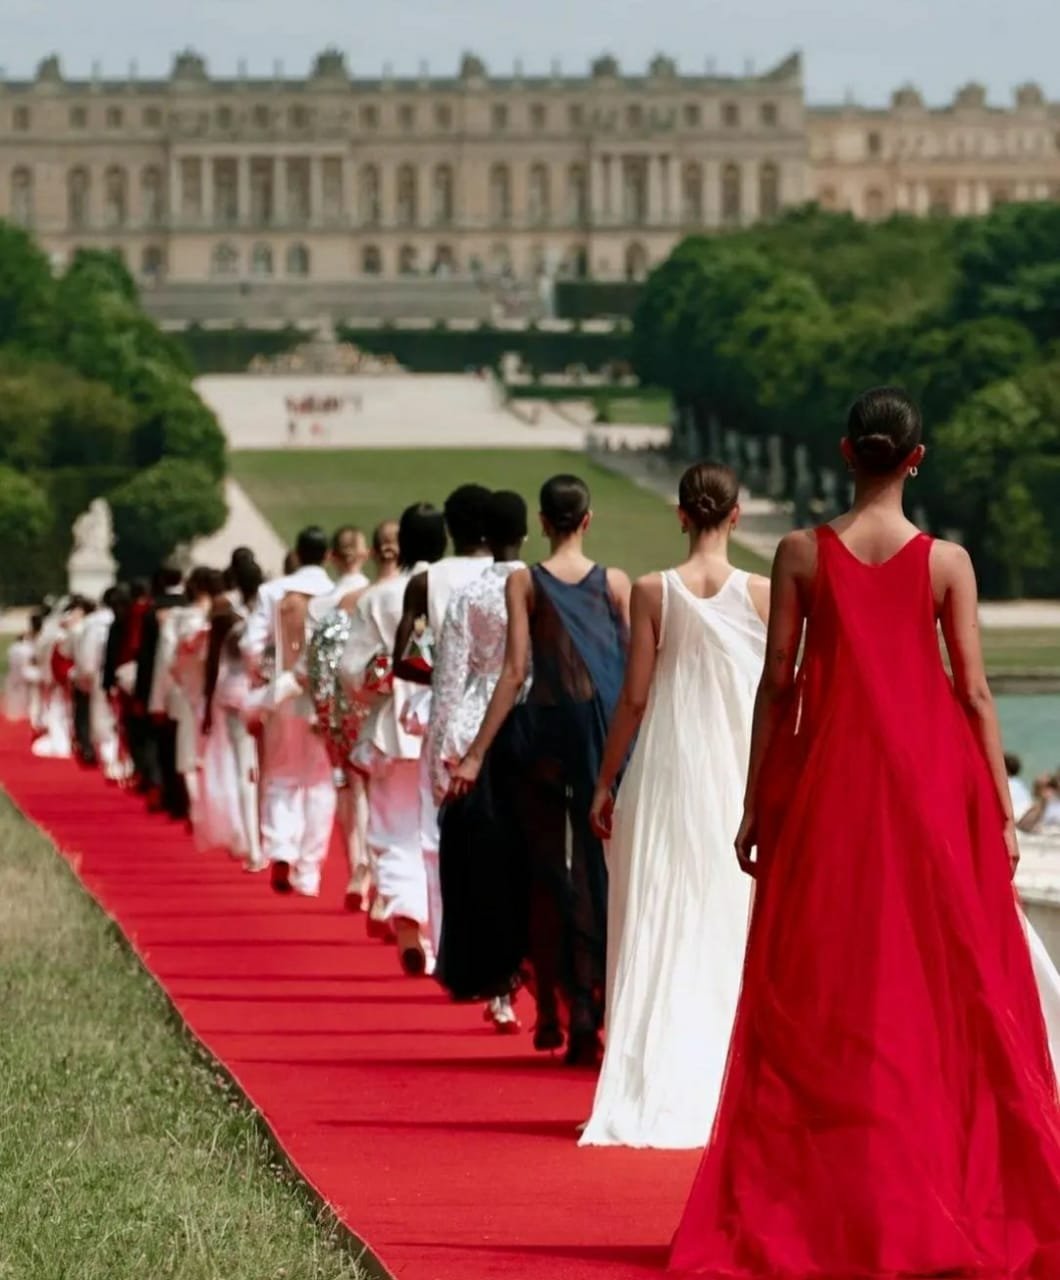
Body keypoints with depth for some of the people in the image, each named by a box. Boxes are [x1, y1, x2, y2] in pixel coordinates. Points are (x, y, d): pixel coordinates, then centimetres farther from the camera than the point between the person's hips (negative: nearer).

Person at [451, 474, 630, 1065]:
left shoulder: (525, 583, -3)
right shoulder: (615, 583, 0)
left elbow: (516, 670, -8)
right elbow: (639, 670, -2)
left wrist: (477, 753, -7)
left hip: (548, 729, -1)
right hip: (607, 734, 1)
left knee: (545, 871, 10)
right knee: (596, 868, 6)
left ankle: (550, 1012, 12)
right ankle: (589, 1004, -5)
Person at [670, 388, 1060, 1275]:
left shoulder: (802, 554, -3)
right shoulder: (946, 561, -4)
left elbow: (778, 682, -2)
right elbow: (974, 690, -4)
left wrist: (757, 803, 5)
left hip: (828, 776, 0)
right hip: (933, 778, 0)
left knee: (820, 1001, 6)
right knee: (950, 992, 7)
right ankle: (954, 1206, 8)